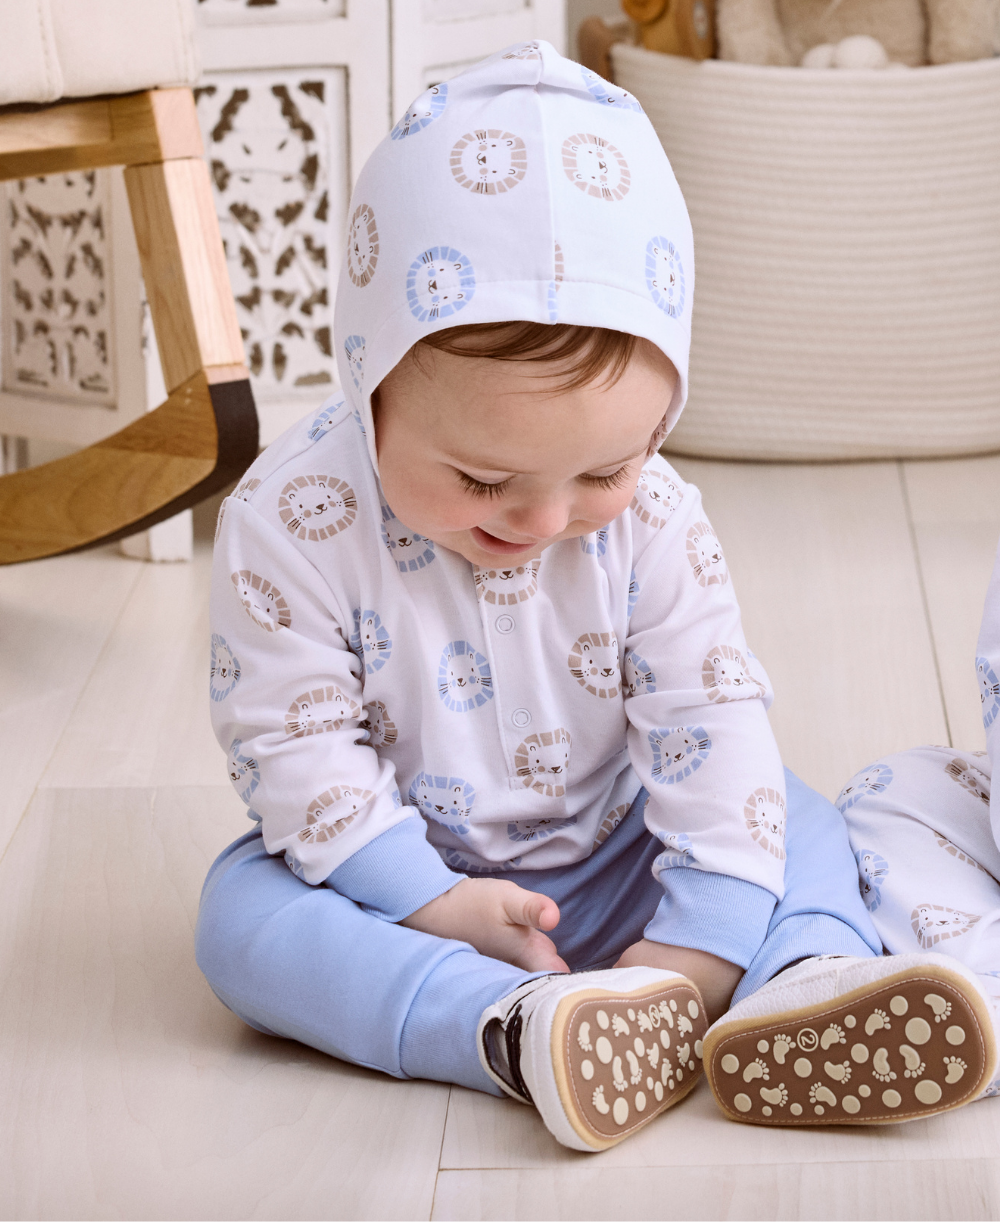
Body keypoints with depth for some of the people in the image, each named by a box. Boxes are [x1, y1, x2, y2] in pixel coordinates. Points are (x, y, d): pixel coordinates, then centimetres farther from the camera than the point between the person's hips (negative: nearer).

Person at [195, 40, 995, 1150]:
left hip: (605, 866, 3)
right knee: (245, 917, -29)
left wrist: (694, 950, -26)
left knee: (794, 821, -10)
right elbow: (296, 745, -18)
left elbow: (713, 723, -16)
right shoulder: (290, 522, -21)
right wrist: (430, 904, -26)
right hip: (398, 878, -2)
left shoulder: (652, 524, -15)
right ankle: (513, 1031, -46)